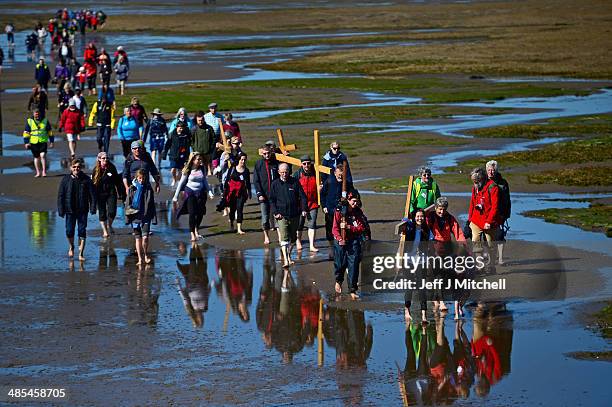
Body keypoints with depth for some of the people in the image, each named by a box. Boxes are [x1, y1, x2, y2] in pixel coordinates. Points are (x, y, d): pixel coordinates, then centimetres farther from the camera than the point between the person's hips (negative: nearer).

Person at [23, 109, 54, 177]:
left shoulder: (45, 121, 5)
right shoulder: (29, 121, 4)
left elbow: (50, 132, 11)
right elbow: (26, 133, 6)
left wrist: (51, 141, 9)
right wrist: (26, 142, 0)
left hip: (43, 142, -1)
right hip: (34, 143, 1)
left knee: (43, 155, -15)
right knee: (36, 157, 7)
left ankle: (44, 171, -7)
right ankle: (38, 172, 17)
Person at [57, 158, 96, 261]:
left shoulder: (86, 179, -1)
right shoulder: (66, 179, 0)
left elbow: (92, 194, 0)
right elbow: (60, 195, 2)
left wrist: (93, 208, -9)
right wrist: (61, 210, -3)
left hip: (82, 210, 0)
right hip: (70, 210, 0)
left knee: (82, 231, -1)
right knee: (69, 231, 0)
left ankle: (81, 253, 7)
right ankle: (71, 247, 31)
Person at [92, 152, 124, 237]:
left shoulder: (112, 168, 2)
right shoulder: (96, 170, -1)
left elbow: (117, 181, 9)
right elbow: (92, 183, 1)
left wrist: (121, 193, 8)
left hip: (111, 193, 0)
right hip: (100, 194, 0)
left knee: (112, 212, -8)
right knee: (102, 213, 3)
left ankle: (109, 226, 20)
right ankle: (105, 231, 14)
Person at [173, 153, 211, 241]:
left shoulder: (202, 169, 2)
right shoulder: (188, 170, -7)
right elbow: (181, 183, -1)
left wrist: (209, 191, 14)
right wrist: (176, 196, -1)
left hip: (200, 193, 4)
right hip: (190, 193, -4)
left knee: (200, 213, 2)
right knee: (192, 213, -10)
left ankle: (196, 230, 25)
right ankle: (192, 234, -6)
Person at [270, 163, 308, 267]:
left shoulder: (295, 182, 4)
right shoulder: (275, 184, 3)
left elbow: (302, 196, 5)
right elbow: (272, 200, 5)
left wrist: (304, 209, -8)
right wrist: (275, 212, -7)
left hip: (294, 215, 2)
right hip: (282, 216, -2)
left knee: (293, 237, 13)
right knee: (284, 238, -13)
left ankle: (288, 256, 32)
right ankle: (285, 260, -20)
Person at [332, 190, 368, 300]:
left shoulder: (358, 212, 3)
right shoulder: (339, 211, -7)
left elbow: (362, 228, -1)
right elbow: (335, 228, -9)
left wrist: (350, 227, -16)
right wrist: (340, 239, -24)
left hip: (354, 241, 2)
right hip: (341, 241, -2)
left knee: (353, 265, -6)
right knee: (340, 264, 7)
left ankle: (353, 290, -1)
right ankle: (338, 281, 40)